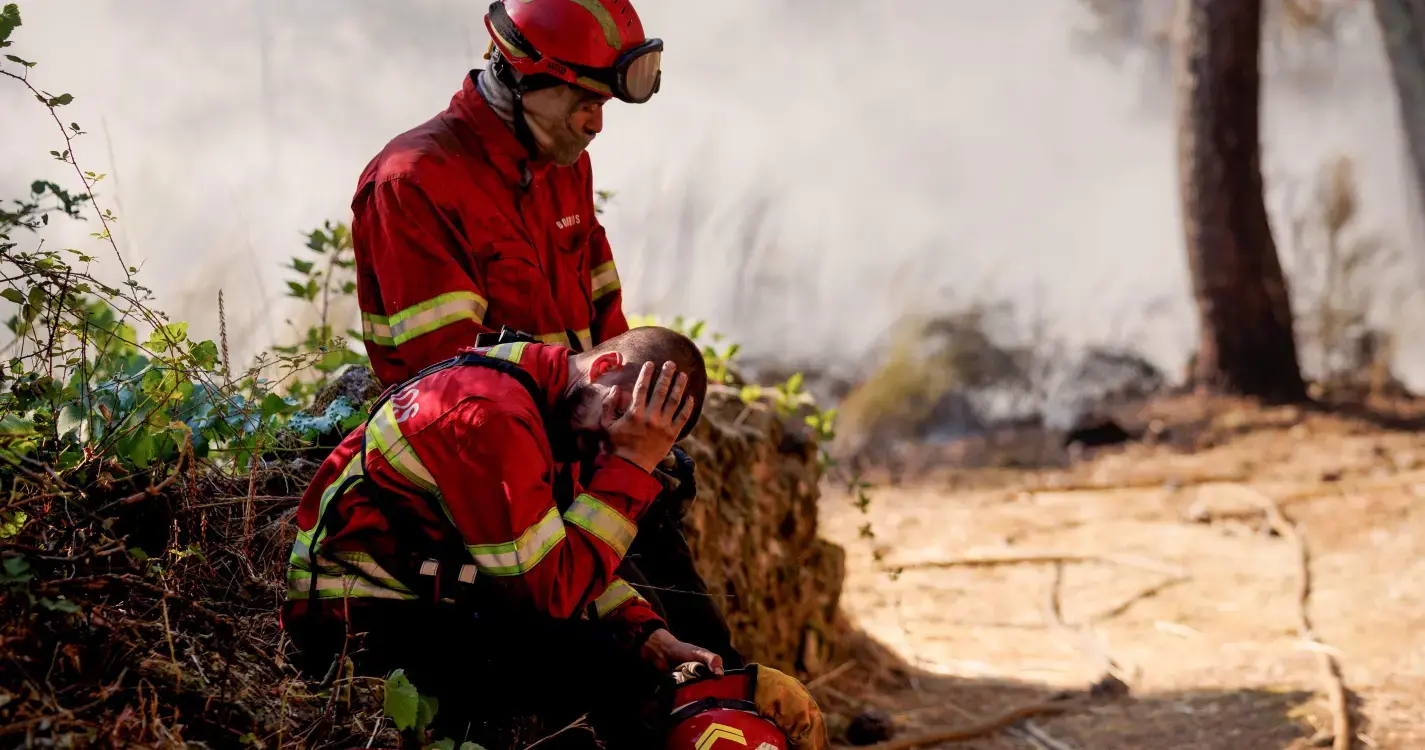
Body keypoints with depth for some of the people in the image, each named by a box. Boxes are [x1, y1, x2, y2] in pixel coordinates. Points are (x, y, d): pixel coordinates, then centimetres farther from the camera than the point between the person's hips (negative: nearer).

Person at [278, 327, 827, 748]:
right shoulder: (489, 416, -25)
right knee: (613, 671, -24)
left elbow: (571, 557, 13)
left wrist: (654, 635, -2)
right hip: (369, 626, -10)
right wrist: (631, 467, -22)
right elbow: (554, 590, -25)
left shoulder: (553, 400, 6)